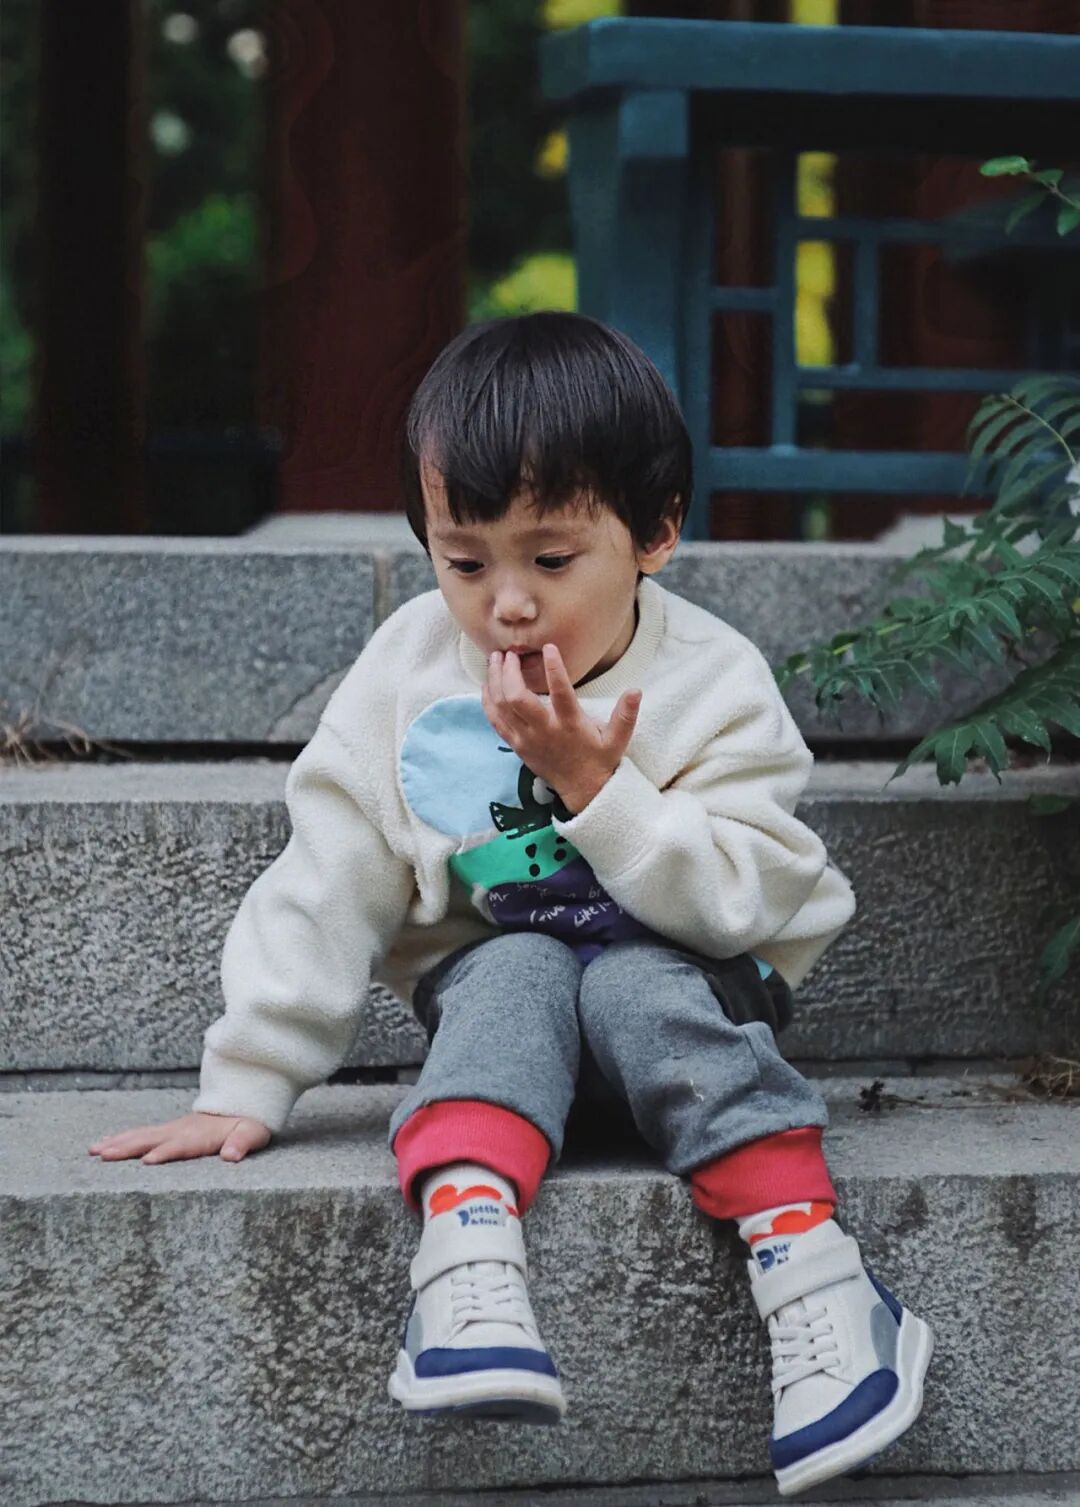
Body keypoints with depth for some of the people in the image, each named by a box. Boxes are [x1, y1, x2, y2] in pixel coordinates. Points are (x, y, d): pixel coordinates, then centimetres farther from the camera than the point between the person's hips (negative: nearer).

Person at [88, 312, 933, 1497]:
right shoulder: (408, 674, -6)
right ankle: (465, 1258, -52)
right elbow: (326, 885, -7)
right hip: (497, 989, 1)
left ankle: (808, 1268, -41)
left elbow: (738, 902, -19)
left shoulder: (713, 685, -11)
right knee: (516, 970, -32)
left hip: (681, 980, -1)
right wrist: (245, 1086, -12)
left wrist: (597, 785, -29)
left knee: (633, 984, -34)